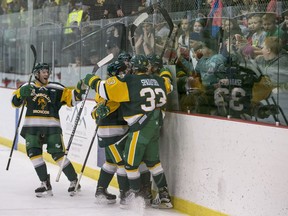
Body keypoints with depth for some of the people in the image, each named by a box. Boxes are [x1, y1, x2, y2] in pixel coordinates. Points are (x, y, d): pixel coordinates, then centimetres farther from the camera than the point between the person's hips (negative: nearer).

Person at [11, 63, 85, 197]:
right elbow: (15, 102, 4)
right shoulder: (27, 87, 8)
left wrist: (79, 90, -14)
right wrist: (22, 93, -15)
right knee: (34, 154, -10)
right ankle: (45, 184, -4)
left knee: (58, 154, -8)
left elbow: (70, 97, 4)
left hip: (51, 127, -2)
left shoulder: (55, 89, 6)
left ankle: (74, 181, 5)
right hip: (32, 128, 2)